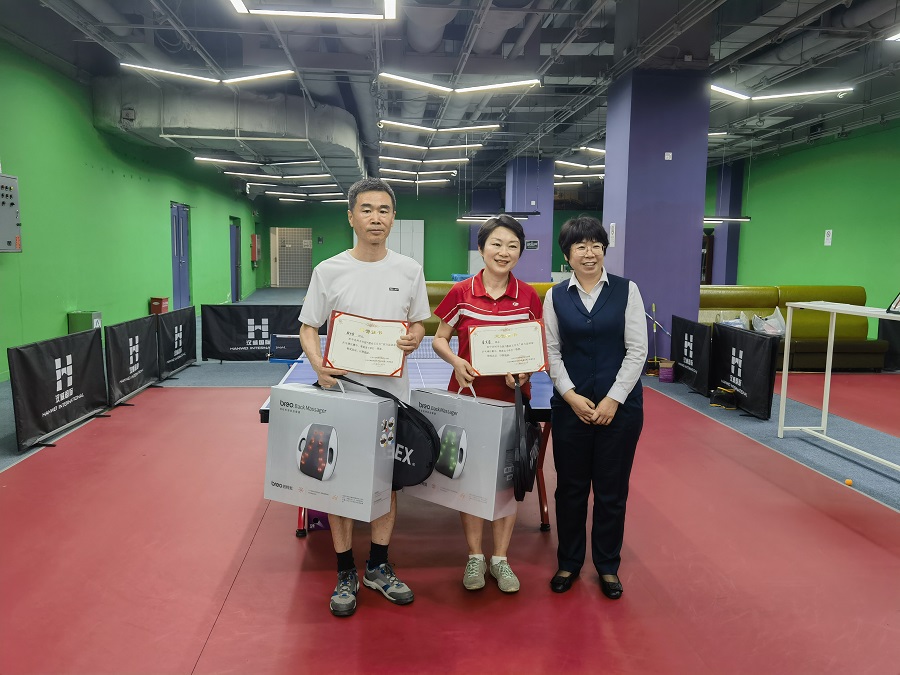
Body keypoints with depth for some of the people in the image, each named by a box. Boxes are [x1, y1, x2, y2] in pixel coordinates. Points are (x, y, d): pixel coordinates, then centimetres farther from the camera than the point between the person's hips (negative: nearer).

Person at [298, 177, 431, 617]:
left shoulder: (409, 270, 3)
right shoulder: (329, 271, -3)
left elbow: (418, 324, 10)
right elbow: (308, 329, 0)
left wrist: (413, 339, -13)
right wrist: (318, 365, -19)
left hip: (391, 394, 2)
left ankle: (378, 567, 29)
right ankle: (345, 573, 23)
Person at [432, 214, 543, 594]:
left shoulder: (528, 297, 0)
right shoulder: (461, 293, -4)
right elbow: (439, 339, 4)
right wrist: (456, 361, -16)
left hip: (511, 399, 1)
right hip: (468, 397, -1)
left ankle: (500, 558, 25)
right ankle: (474, 557, 24)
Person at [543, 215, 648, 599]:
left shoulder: (626, 290, -1)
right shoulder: (556, 296, 3)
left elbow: (637, 350, -4)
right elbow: (551, 351, 3)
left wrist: (613, 400, -10)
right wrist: (571, 395, -10)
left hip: (619, 405, -1)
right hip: (570, 405, 1)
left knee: (612, 490, 9)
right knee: (570, 487, 10)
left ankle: (608, 566, 27)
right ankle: (569, 562, 28)